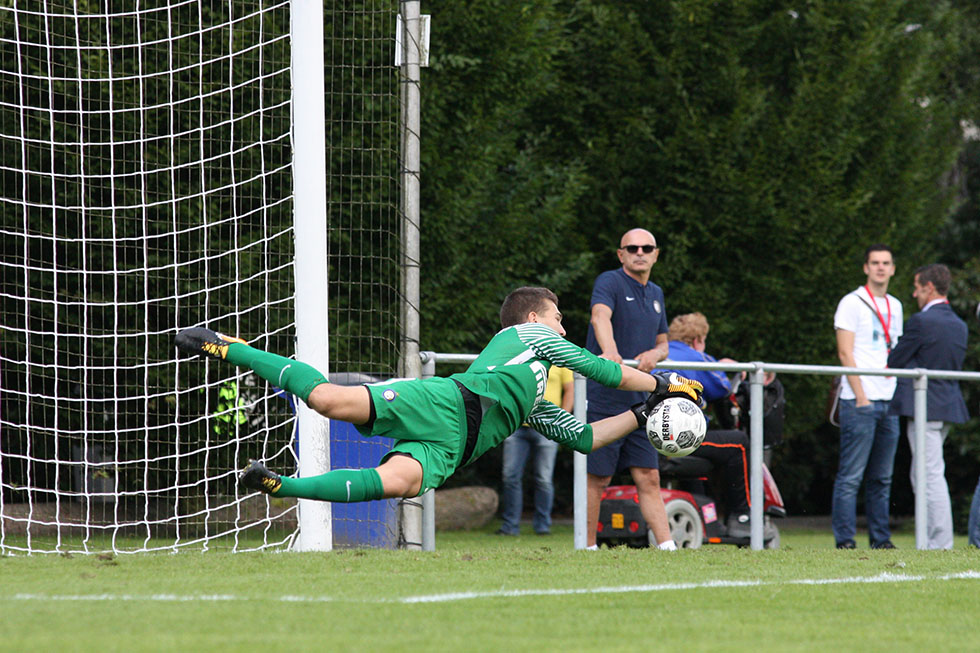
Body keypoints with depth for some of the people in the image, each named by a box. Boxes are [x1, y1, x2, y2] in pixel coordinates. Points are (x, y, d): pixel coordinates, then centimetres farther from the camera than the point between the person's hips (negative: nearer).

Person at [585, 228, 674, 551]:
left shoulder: (655, 294, 16)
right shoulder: (610, 282, -8)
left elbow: (663, 343, 24)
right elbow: (600, 317, -28)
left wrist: (653, 355, -2)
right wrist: (609, 351, -49)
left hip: (639, 403, 6)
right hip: (604, 400, -6)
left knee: (649, 479, 3)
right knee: (597, 479, -2)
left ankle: (667, 547, 0)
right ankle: (588, 549, 6)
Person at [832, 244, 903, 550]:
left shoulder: (894, 306, 19)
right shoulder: (852, 303, -2)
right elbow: (845, 354, -7)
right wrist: (861, 397, -13)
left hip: (889, 401, 6)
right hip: (860, 401, -6)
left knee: (882, 478, 7)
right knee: (851, 476, -8)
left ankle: (880, 538, 10)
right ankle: (845, 539, -8)